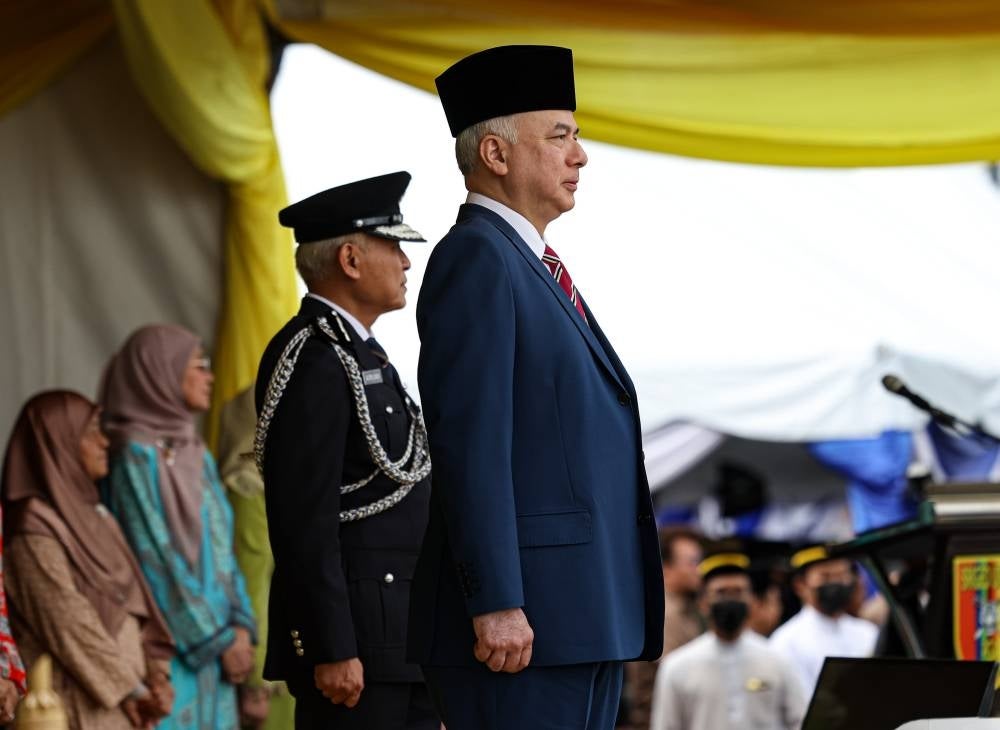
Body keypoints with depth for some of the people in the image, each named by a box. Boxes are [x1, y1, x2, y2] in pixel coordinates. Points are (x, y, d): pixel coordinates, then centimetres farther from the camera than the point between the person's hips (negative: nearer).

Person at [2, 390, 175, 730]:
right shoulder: (36, 527, -11)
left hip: (122, 701, 8)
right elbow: (68, 621, -15)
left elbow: (133, 598, 13)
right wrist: (130, 688, -12)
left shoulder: (92, 514, 16)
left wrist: (155, 670, -1)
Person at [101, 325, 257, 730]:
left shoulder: (197, 456, 16)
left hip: (214, 646, 7)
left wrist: (240, 624, 0)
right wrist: (219, 639, -11)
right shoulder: (136, 456, -8)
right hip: (171, 647, -7)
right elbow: (155, 560, -12)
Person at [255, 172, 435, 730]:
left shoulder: (357, 353, 18)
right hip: (354, 639, -10)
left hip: (402, 638, 10)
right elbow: (303, 518, -20)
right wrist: (332, 650, -23)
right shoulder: (311, 359, -14)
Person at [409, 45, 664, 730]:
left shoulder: (531, 265, 21)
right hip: (522, 621, -10)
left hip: (587, 618, 10)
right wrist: (496, 605, -23)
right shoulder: (475, 257, -9)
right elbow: (468, 441, -18)